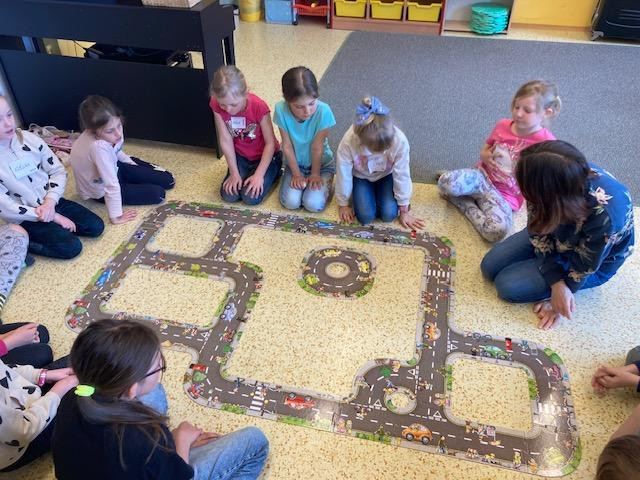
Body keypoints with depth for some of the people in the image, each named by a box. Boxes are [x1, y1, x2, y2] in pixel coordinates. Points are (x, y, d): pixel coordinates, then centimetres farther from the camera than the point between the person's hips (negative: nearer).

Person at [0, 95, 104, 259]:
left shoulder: (28, 138, -8)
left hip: (51, 202, 5)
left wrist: (50, 202, -17)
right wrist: (53, 217, -18)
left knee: (96, 227, -8)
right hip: (25, 218, -4)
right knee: (71, 247, -17)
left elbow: (58, 170, 0)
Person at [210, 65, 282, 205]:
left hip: (264, 156, -3)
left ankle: (274, 172, 9)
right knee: (228, 195, -11)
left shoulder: (259, 106, -29)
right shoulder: (216, 105, -19)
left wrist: (259, 175, -24)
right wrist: (234, 173, -13)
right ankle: (246, 173, 17)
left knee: (251, 197, -17)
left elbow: (270, 143, -21)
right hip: (240, 156, 4)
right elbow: (225, 140, -12)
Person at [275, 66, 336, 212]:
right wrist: (296, 174, -9)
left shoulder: (323, 111, -29)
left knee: (314, 204, -19)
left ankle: (326, 181, 12)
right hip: (295, 163, 2)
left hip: (321, 163, -1)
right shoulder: (281, 110, -24)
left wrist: (315, 174, -10)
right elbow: (287, 146, -14)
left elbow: (317, 148, -19)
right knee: (290, 202, -17)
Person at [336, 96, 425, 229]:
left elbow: (402, 176, -21)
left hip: (386, 175, 1)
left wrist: (404, 210, -10)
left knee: (389, 214, -16)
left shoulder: (400, 141, -35)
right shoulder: (349, 142, -37)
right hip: (361, 176, 0)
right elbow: (344, 175, -20)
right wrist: (343, 204, -6)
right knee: (365, 216, -16)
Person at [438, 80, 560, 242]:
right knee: (445, 182, -32)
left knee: (497, 230, -33)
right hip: (482, 175, 2)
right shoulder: (503, 125, 0)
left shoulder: (547, 142, -11)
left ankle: (467, 203, -7)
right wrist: (485, 156, -6)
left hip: (505, 194, -1)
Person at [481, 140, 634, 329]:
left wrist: (557, 296, -7)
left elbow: (583, 266, -23)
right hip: (560, 235, 5)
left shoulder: (604, 217, -42)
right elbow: (539, 231, -16)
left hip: (596, 259, -5)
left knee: (508, 285, -15)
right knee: (490, 266, 2)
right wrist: (557, 284, -22)